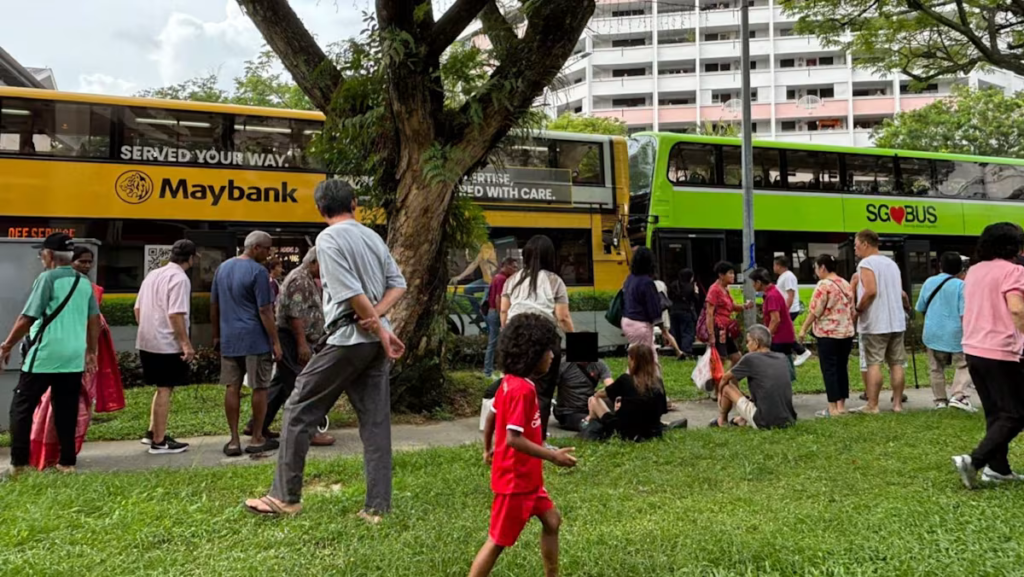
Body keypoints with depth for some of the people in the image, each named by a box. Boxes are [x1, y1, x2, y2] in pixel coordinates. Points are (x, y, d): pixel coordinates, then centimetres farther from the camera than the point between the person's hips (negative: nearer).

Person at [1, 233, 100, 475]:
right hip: (74, 357, 5)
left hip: (44, 355, -5)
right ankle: (67, 461, 12)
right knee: (67, 410, 11)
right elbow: (94, 320, 12)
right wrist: (91, 352, 21)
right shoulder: (84, 282, 10)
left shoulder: (47, 278, -8)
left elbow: (27, 318, -10)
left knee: (21, 407, 7)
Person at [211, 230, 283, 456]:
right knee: (260, 388, 5)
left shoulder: (222, 268, 10)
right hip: (255, 339, -6)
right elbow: (265, 311, -14)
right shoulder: (258, 271, -12)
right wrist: (276, 342, -10)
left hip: (229, 339, 6)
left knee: (232, 388, 8)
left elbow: (214, 306, 15)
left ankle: (234, 441, 11)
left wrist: (216, 335, 23)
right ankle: (257, 439, 12)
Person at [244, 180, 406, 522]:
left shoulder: (328, 239, -8)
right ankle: (377, 507, 10)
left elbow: (352, 293, -16)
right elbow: (398, 284, 9)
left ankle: (286, 496, 15)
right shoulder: (373, 236, 12)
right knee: (376, 422, 8)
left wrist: (383, 332, -10)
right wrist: (377, 317, -4)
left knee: (299, 410, 7)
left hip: (348, 338, -7)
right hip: (376, 340, 7)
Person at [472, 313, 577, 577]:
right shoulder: (522, 390, -26)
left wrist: (489, 449, 28)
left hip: (527, 476, 10)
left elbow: (491, 416, 15)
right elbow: (514, 438, -29)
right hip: (515, 478, -10)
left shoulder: (510, 382, 3)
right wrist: (553, 456, -24)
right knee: (498, 541, 1)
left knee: (552, 521, 20)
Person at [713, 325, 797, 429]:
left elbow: (725, 378, 7)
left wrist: (720, 393, 26)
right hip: (789, 420, 6)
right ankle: (744, 419, 32)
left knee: (727, 388, 9)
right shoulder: (783, 358, 8)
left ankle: (722, 420, 33)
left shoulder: (750, 359, -7)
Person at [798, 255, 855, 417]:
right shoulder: (846, 284, 11)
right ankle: (841, 405, 14)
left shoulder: (824, 285, -12)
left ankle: (833, 408, -1)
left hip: (827, 333, -7)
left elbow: (815, 311, -14)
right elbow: (852, 310, 15)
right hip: (847, 332, 7)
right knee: (842, 368, 11)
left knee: (829, 370, -2)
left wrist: (803, 329, -7)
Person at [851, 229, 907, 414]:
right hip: (896, 321, 8)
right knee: (896, 363, 9)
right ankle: (897, 403, 12)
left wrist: (858, 309, -9)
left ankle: (872, 405, -5)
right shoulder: (891, 263, 16)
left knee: (874, 364, -5)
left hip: (875, 323, -8)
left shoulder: (866, 263, -9)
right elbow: (900, 293, 18)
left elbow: (871, 291, -21)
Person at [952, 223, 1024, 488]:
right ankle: (974, 461, -11)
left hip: (973, 349, 8)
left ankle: (998, 468, 18)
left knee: (995, 413, 17)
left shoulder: (974, 270, 13)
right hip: (1001, 351, -8)